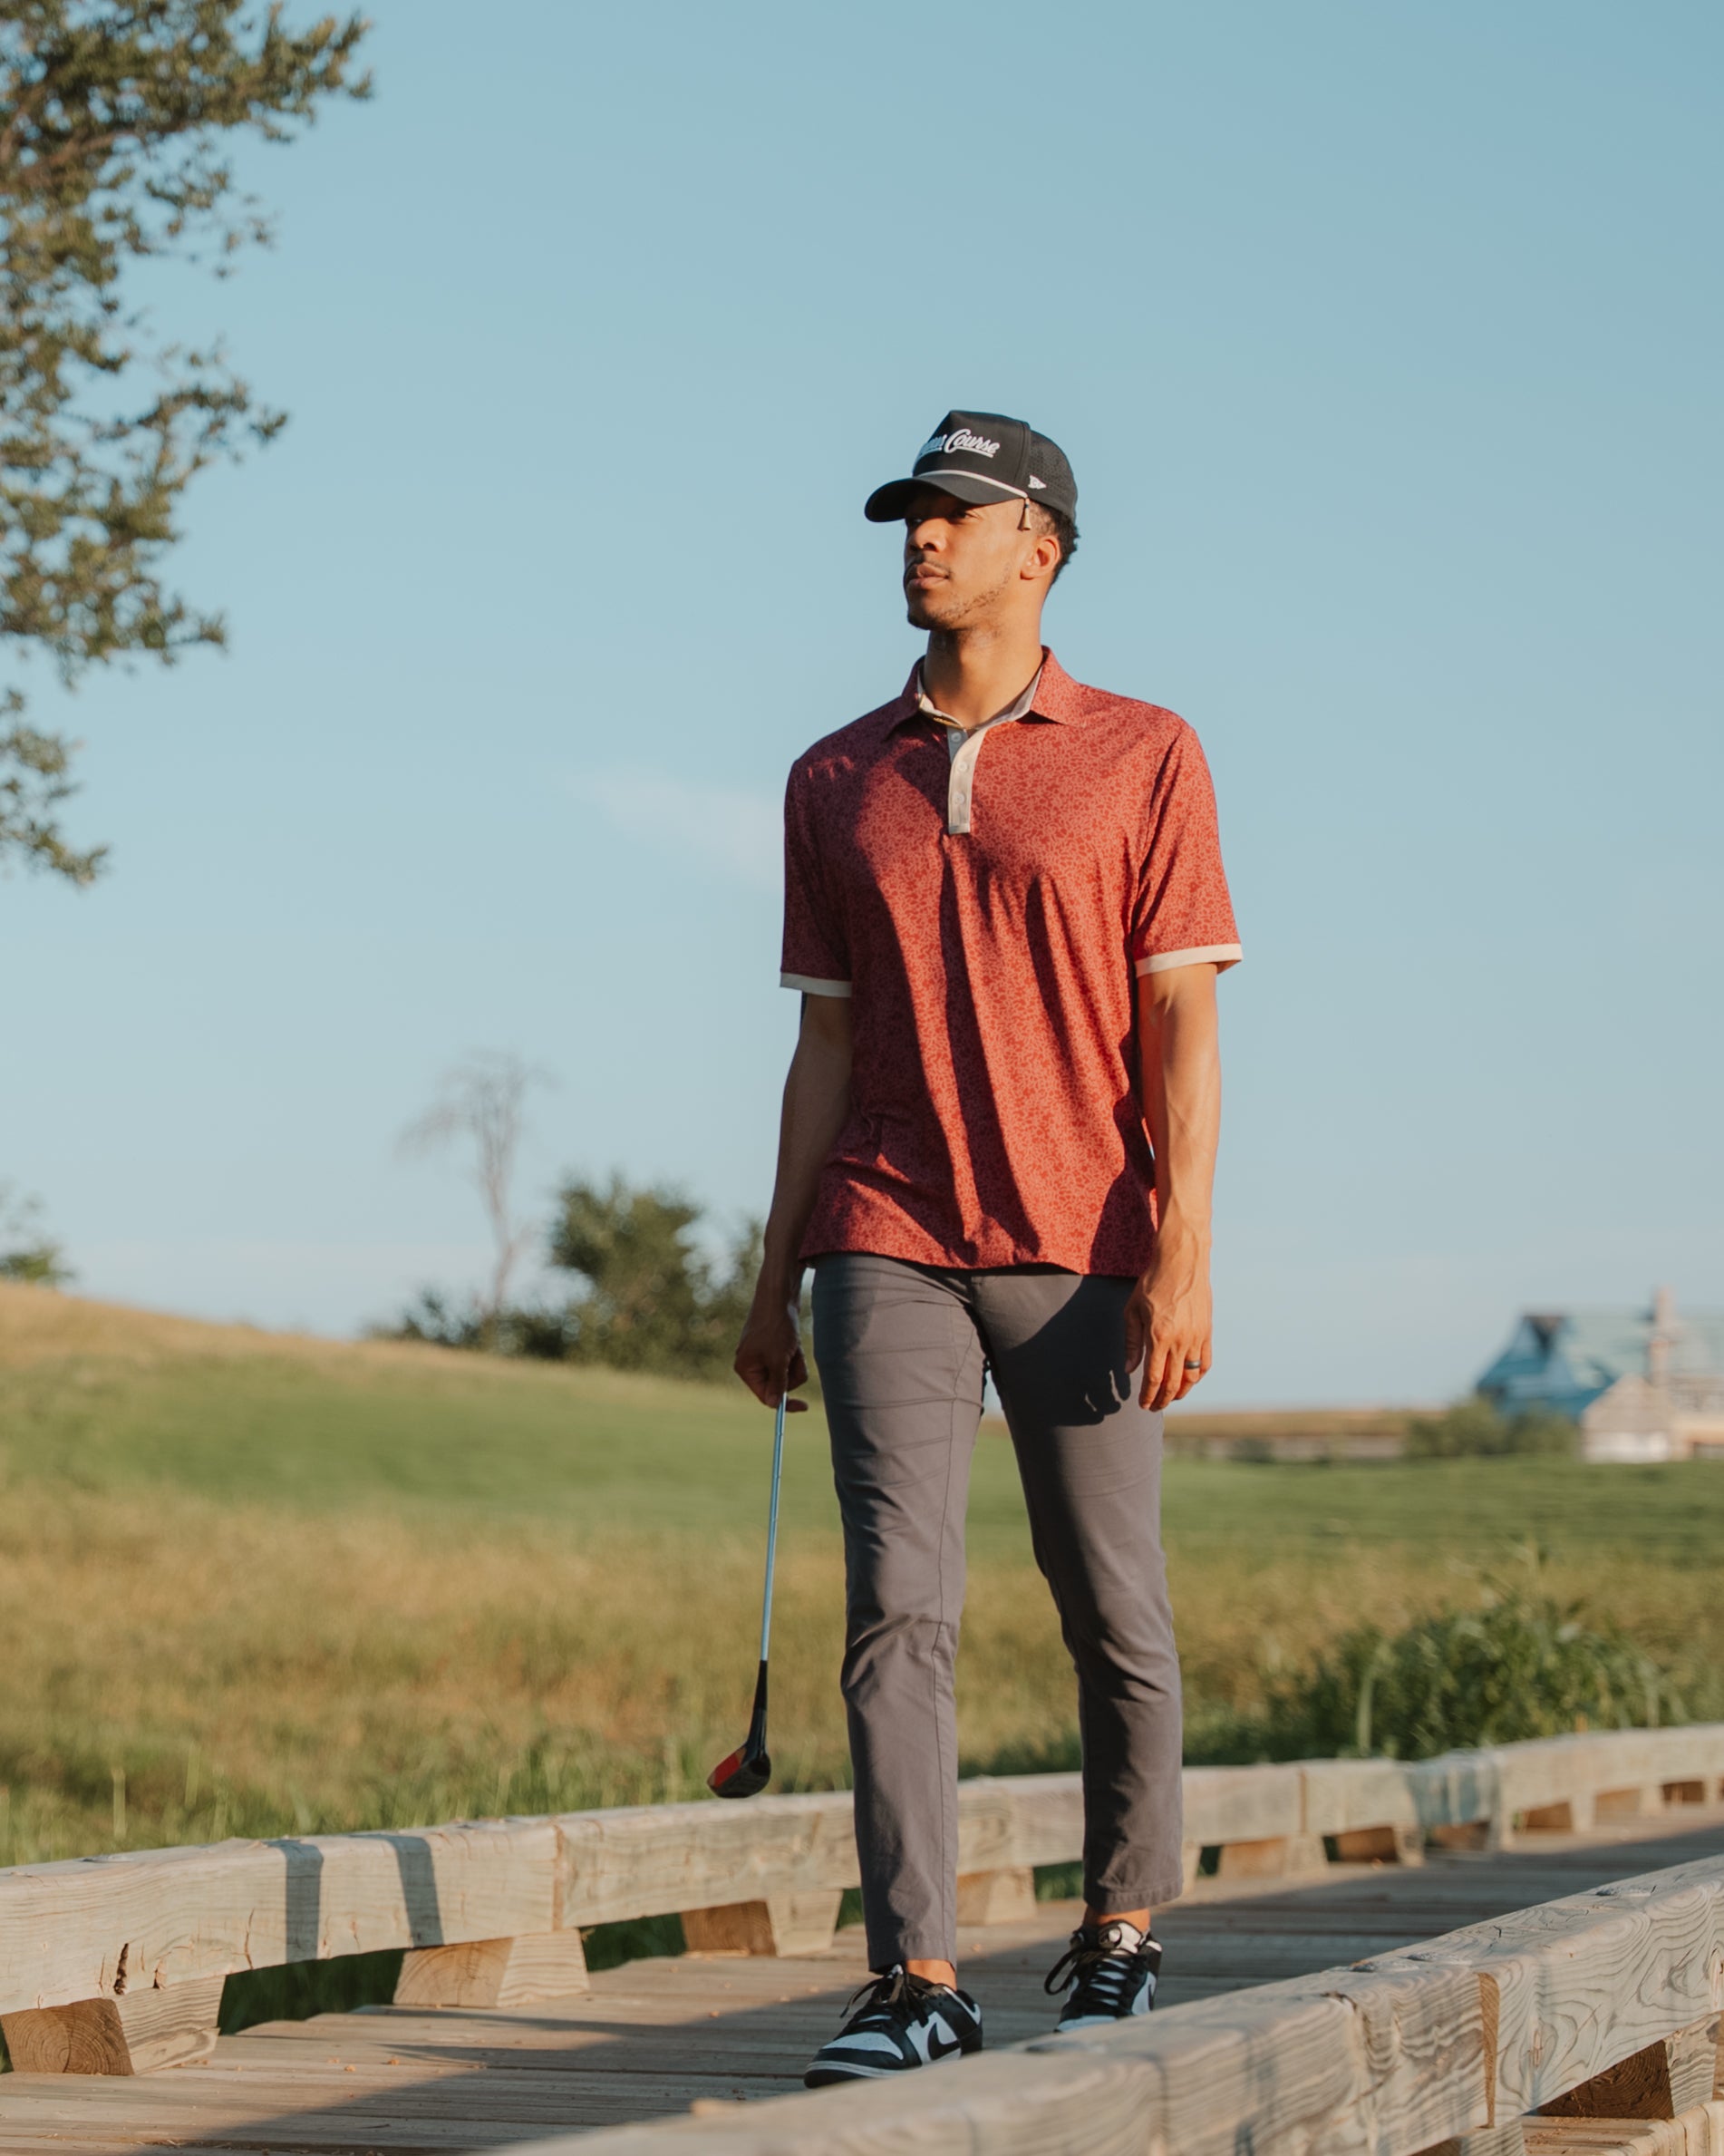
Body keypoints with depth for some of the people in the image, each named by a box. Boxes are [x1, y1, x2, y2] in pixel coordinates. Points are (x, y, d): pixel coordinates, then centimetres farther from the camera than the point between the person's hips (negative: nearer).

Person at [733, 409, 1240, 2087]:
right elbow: (826, 1046, 14)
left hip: (1079, 1254, -2)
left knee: (1114, 1617, 5)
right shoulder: (837, 783, 12)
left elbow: (1183, 1028, -3)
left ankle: (1121, 1929, 24)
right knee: (897, 1611, -9)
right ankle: (918, 1983, -10)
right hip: (887, 1251, 2)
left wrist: (1180, 1259, -13)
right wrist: (772, 1287, 10)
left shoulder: (1142, 757, 2)